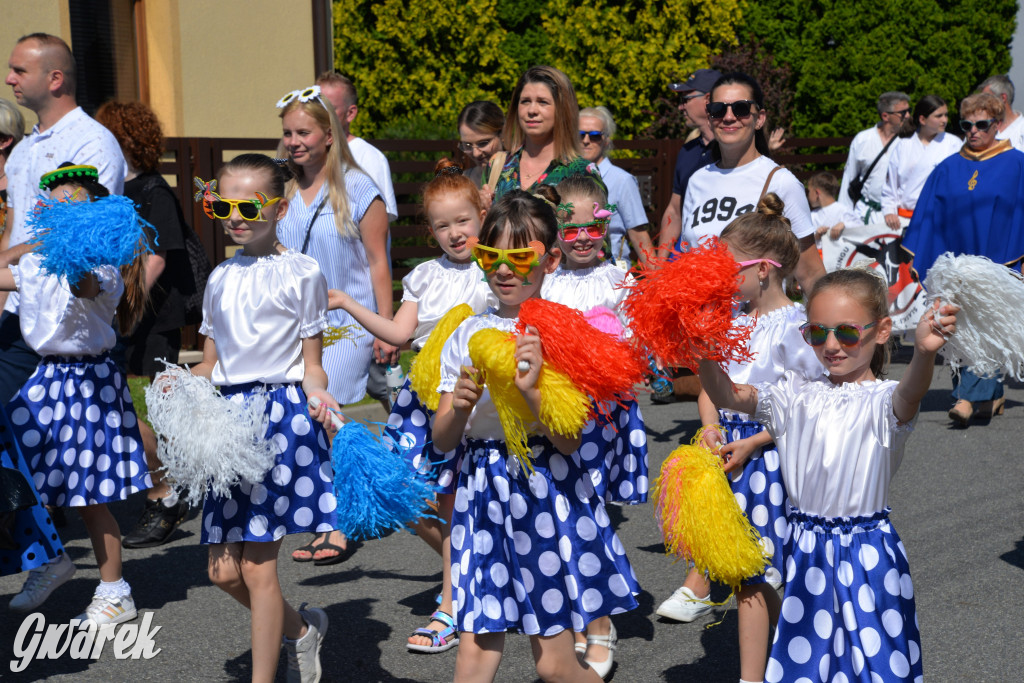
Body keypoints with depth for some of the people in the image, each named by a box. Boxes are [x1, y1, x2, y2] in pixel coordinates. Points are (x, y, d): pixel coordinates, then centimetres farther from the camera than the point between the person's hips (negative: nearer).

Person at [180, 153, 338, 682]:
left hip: (281, 413, -6)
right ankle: (301, 630, 33)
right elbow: (211, 364, 18)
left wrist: (317, 395, -21)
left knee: (256, 567, -5)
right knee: (222, 571, 7)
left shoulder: (300, 274, -2)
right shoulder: (219, 280, 14)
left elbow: (310, 363, 0)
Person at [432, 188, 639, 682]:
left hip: (548, 489, -3)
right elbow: (443, 440, 5)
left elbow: (570, 441, -10)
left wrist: (529, 391, -25)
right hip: (482, 493, 3)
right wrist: (460, 405, -15)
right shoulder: (467, 336, 6)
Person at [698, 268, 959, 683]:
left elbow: (909, 395, -32)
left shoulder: (881, 400, -8)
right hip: (806, 551, 4)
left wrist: (924, 353, -54)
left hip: (867, 554, -3)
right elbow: (728, 395, -6)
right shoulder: (797, 394, 5)